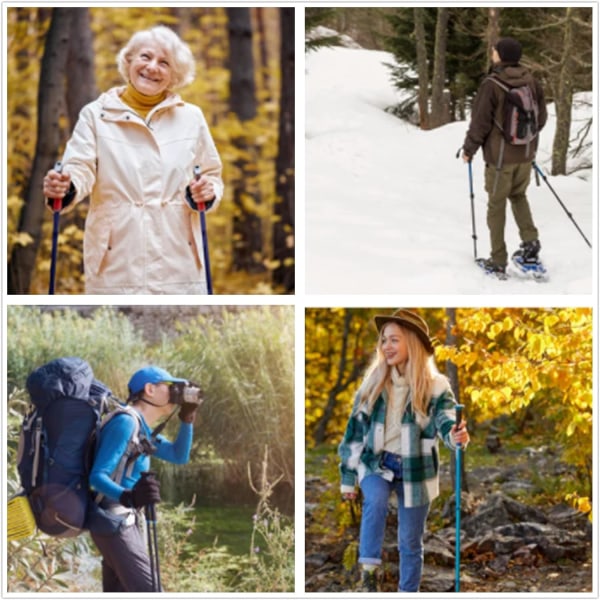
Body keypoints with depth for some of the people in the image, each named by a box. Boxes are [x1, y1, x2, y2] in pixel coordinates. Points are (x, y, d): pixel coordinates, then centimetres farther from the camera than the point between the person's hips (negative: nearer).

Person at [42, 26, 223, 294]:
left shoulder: (191, 117, 13)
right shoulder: (96, 115, 6)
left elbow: (212, 176, 19)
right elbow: (81, 169, -5)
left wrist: (208, 192, -5)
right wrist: (65, 188, -29)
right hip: (116, 263, -2)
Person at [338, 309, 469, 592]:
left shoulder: (434, 386, -8)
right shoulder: (373, 383, 1)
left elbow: (445, 417, -25)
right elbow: (356, 429, 7)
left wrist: (455, 434, -50)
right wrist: (348, 477, 7)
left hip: (415, 469, -1)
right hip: (376, 463, 1)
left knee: (410, 541, 6)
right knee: (375, 502, -31)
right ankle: (369, 571, -22)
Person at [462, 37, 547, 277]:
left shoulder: (491, 85, -16)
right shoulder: (530, 81, 0)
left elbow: (480, 122, -14)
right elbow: (541, 116, 9)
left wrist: (469, 149, 0)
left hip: (500, 156, -5)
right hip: (526, 154, 5)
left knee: (496, 205, 5)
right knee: (518, 195, 25)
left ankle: (498, 261, 8)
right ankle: (530, 240, 8)